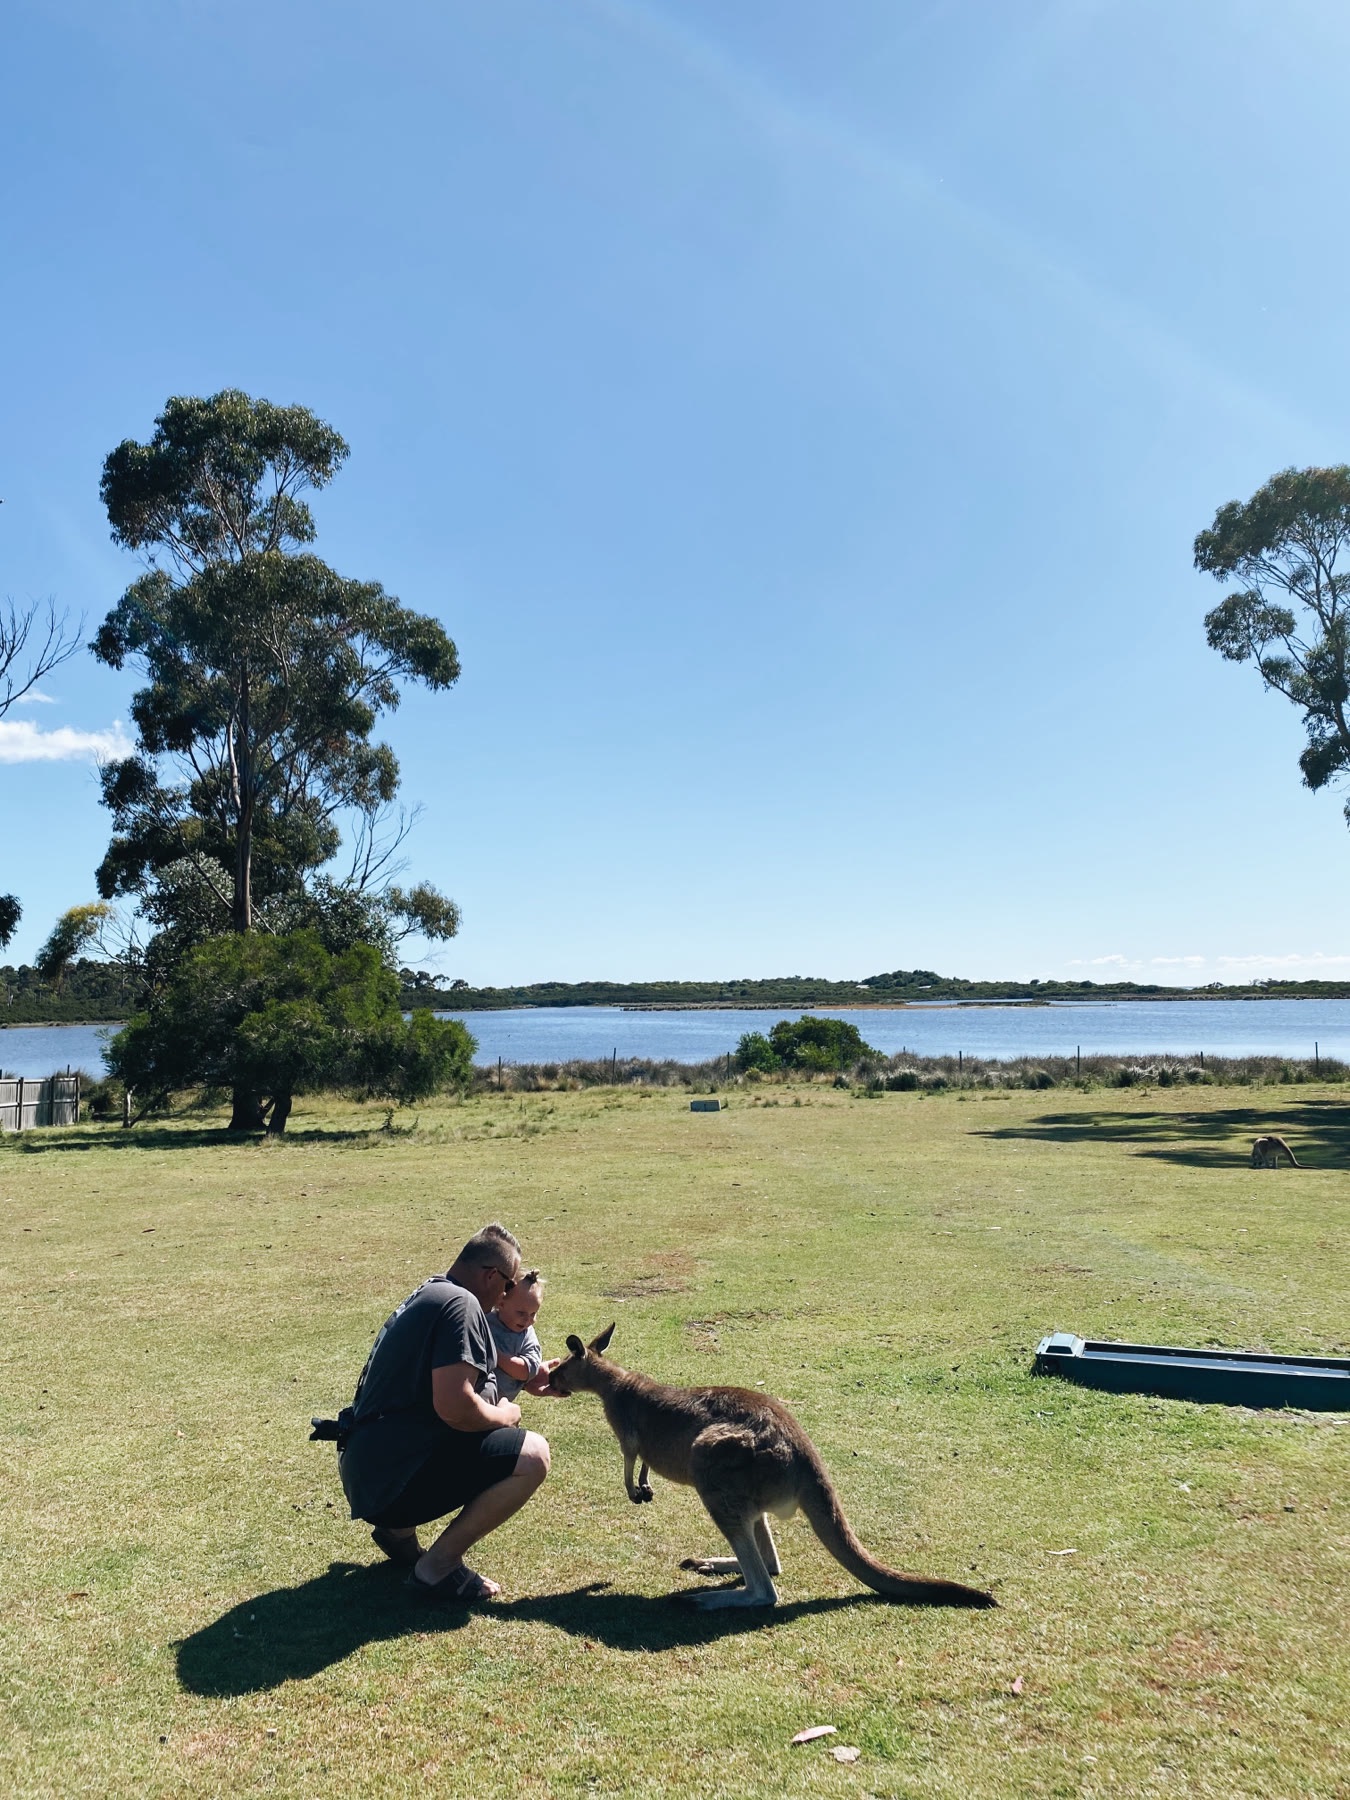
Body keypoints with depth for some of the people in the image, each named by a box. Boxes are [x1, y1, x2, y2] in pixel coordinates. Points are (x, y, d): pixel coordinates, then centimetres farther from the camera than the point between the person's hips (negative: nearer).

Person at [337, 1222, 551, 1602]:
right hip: (392, 1481, -10)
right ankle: (437, 1568, -6)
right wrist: (504, 1416, -6)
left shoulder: (426, 1296, 16)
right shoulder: (460, 1304, -16)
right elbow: (454, 1407, -26)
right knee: (532, 1455, -14)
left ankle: (397, 1531, 20)